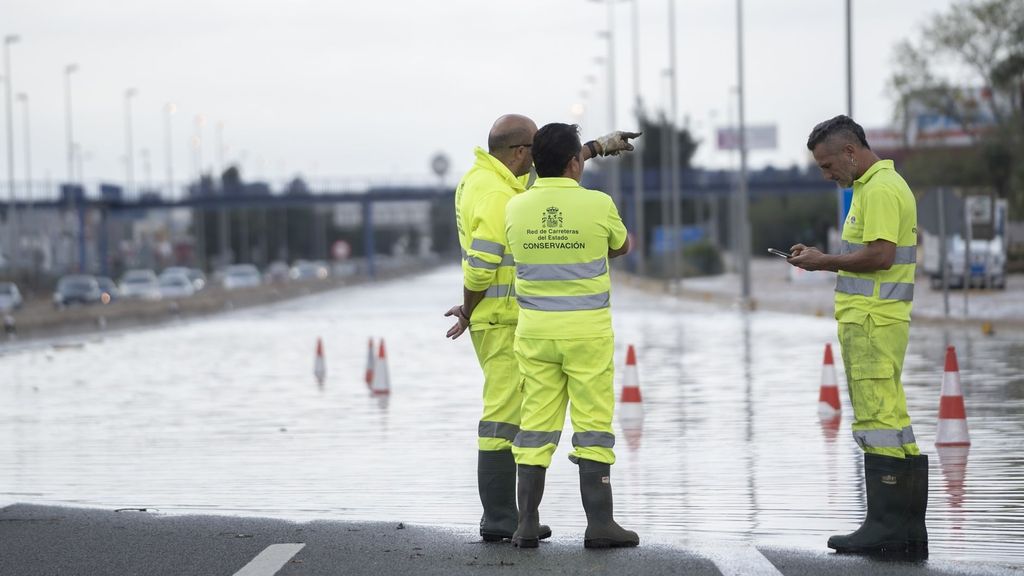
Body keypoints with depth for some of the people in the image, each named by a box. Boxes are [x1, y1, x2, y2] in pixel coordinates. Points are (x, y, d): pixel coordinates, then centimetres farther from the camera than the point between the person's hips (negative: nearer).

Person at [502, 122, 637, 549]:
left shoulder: (516, 208, -2)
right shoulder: (598, 205, -9)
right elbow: (623, 247, 11)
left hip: (535, 331, 3)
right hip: (587, 331, -3)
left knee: (535, 425, 6)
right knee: (593, 425, 2)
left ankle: (527, 525, 6)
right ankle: (599, 523, 2)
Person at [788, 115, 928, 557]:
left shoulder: (881, 189, -14)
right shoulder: (876, 185, 19)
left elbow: (880, 255, -22)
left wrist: (825, 262, -13)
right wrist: (824, 259, 13)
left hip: (872, 322, -11)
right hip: (871, 321, 11)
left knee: (878, 420, -9)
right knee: (891, 422, 10)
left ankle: (886, 525, -8)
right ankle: (908, 529, 13)